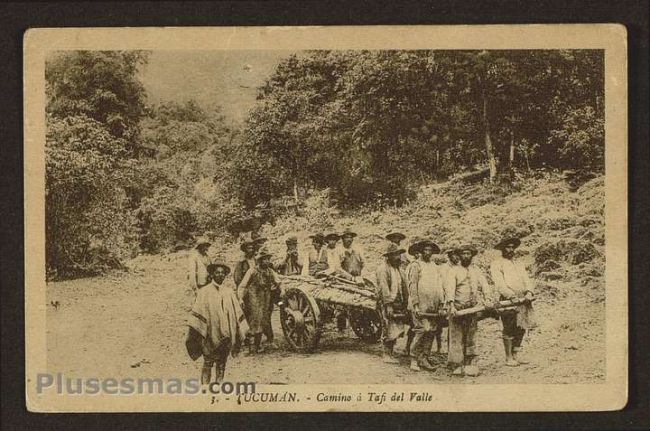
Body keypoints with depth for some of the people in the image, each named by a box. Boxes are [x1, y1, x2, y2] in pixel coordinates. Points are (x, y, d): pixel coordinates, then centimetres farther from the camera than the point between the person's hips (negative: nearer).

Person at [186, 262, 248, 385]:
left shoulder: (229, 292, 9)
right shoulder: (205, 291, -2)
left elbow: (237, 312, 13)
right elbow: (198, 311, -7)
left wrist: (240, 330, 10)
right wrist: (195, 331, -14)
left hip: (226, 336, 4)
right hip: (210, 334, -4)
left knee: (221, 364, 9)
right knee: (208, 363, -2)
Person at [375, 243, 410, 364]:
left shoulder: (400, 269, 18)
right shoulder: (383, 268, -7)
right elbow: (383, 288, -13)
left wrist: (405, 304, 13)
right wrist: (388, 304, -18)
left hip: (399, 303, 7)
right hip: (389, 303, -7)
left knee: (397, 330, 6)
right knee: (389, 329, -7)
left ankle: (390, 353, 14)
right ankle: (386, 355, 0)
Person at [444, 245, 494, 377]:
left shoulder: (476, 271, 15)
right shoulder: (454, 271, 2)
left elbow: (484, 285, 3)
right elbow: (449, 287, -12)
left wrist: (488, 299, -16)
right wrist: (451, 305, -27)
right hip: (457, 308, -4)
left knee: (471, 337, 4)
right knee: (457, 338, -4)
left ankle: (468, 365, 9)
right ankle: (457, 366, 0)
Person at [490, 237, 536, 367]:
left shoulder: (519, 265, 24)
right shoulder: (496, 264, 2)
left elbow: (526, 280, 14)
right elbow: (499, 283, -10)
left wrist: (529, 292, -6)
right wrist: (512, 296, -20)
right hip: (507, 300, -6)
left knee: (521, 328, 5)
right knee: (509, 330, -7)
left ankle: (516, 355, 15)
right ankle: (508, 358, 0)